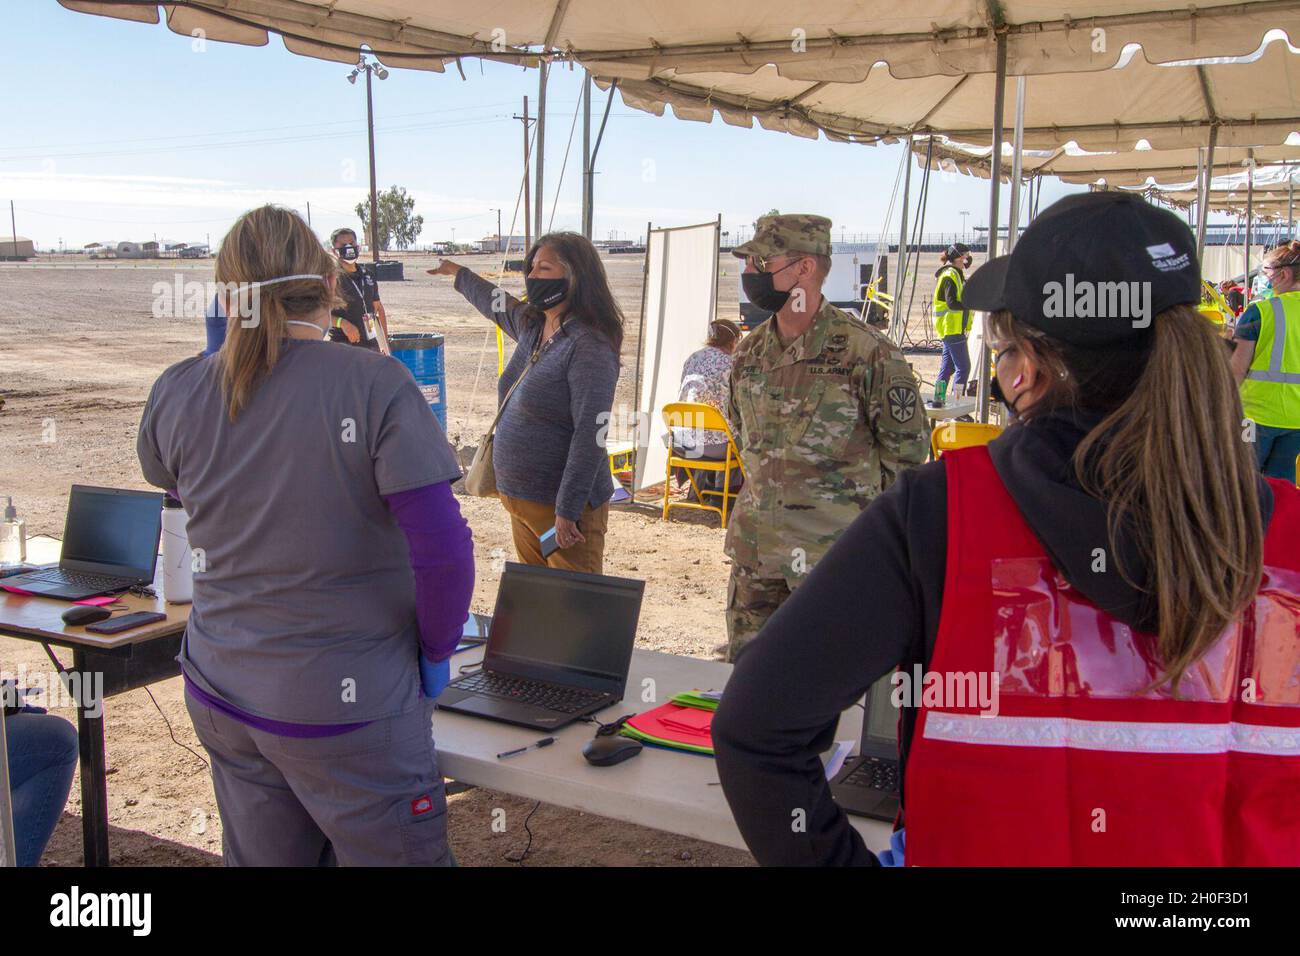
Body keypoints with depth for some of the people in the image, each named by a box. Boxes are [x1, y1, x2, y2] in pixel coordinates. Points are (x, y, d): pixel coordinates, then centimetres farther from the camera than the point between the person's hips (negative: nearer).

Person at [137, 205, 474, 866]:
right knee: (398, 854, 10)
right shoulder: (374, 386, -18)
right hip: (344, 708, -5)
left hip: (218, 691, 6)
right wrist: (435, 653, -4)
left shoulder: (177, 394, -5)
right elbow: (442, 549, -21)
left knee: (260, 857, 21)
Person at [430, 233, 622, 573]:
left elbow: (590, 434, -24)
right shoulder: (531, 326, 8)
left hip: (562, 506, -9)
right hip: (521, 499, 9)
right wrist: (458, 273, 49)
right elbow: (496, 304, 32)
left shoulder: (590, 346, -18)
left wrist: (567, 511, -26)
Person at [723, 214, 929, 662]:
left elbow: (908, 448, -5)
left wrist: (850, 501, 2)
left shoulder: (866, 352, -13)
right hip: (754, 547, 6)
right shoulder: (749, 352, 7)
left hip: (832, 554, -6)